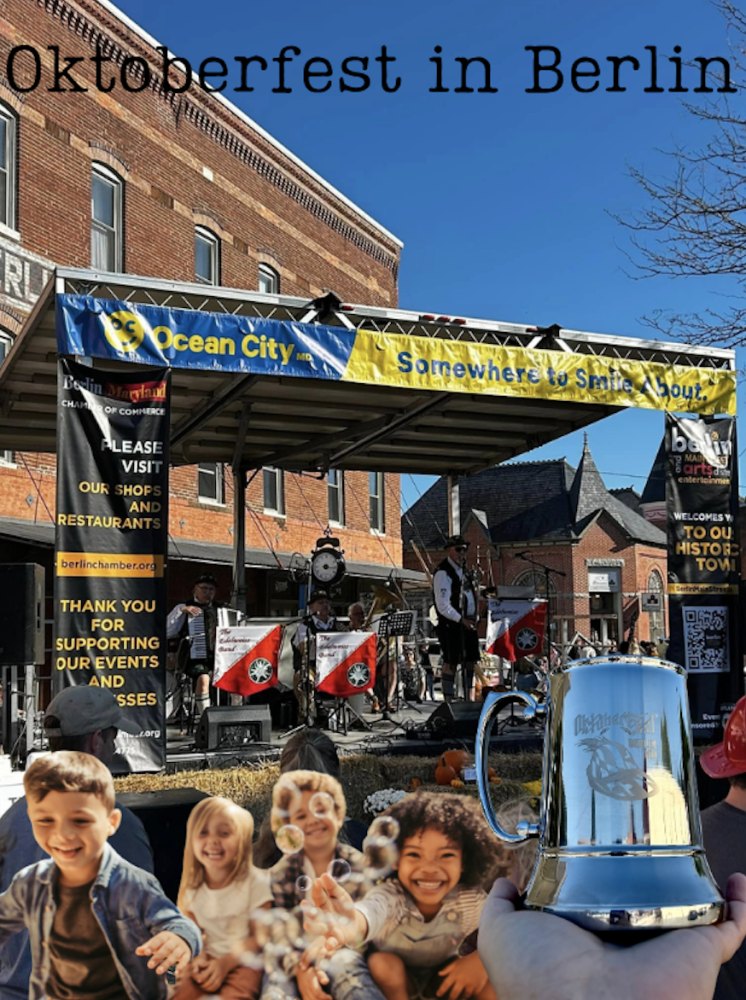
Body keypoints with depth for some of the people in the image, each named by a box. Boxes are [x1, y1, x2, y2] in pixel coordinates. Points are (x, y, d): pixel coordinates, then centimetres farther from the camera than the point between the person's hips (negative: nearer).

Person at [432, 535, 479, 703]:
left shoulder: (464, 568, 13)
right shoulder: (443, 573, -15)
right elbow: (443, 606, -21)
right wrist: (461, 620, -26)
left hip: (468, 622, 9)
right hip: (451, 624, -9)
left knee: (470, 660, 12)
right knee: (451, 663, -4)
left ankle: (468, 698, 22)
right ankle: (448, 700, 3)